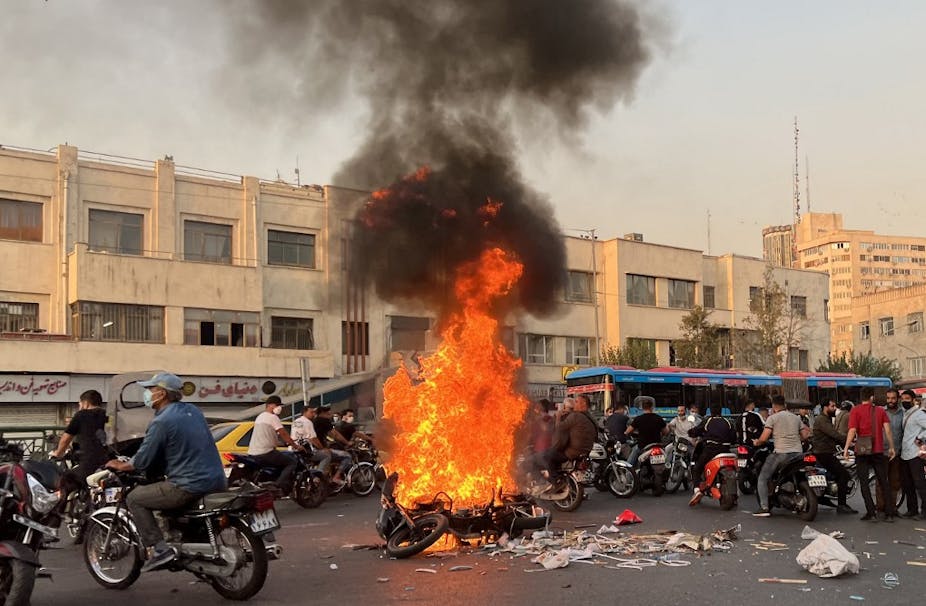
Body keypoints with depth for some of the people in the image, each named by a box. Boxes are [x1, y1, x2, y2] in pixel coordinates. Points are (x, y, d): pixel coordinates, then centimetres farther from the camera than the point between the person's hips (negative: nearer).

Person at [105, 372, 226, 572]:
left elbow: (142, 461, -9)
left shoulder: (162, 422, -11)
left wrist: (120, 466, 11)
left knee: (134, 498, 4)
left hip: (190, 486, -8)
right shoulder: (193, 411, 12)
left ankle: (158, 549, -6)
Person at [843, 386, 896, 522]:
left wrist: (846, 448, -7)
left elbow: (852, 431, -12)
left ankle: (871, 513, 0)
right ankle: (889, 513, 9)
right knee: (884, 482, 11)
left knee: (864, 483, 4)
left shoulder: (855, 410, -5)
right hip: (878, 451, 3)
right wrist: (891, 447, 6)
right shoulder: (880, 410, 4)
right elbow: (887, 430, -2)